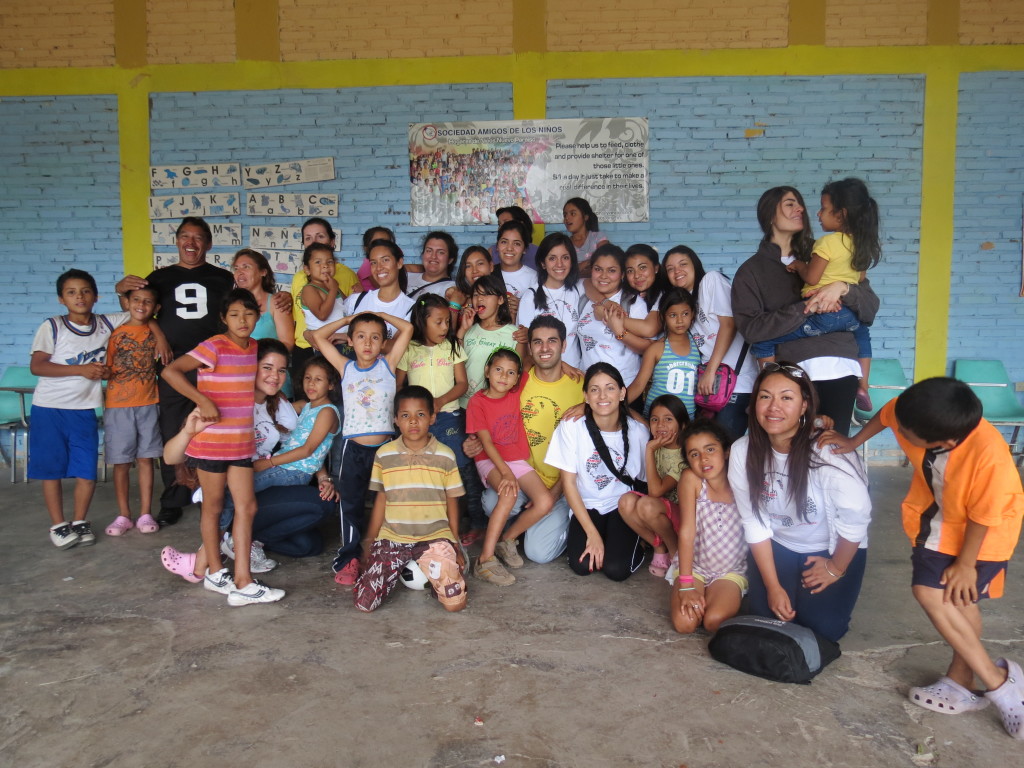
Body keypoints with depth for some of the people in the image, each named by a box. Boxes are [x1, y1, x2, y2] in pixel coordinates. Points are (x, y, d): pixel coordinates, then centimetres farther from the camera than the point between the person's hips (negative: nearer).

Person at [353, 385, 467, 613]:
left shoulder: (445, 456, 0)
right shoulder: (384, 454, 3)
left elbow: (452, 502, 6)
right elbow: (381, 500, 10)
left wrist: (456, 546, 8)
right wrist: (369, 543, 11)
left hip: (435, 537, -1)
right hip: (392, 538, 1)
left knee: (455, 602, -18)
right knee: (364, 603, -12)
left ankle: (432, 571, 14)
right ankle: (398, 571, 18)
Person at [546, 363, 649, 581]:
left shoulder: (637, 431, -9)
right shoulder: (571, 427, -13)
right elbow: (568, 483, -9)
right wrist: (592, 533, -13)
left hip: (622, 508, 0)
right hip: (586, 507, 0)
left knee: (617, 569, -21)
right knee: (582, 565, -22)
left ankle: (630, 542, 12)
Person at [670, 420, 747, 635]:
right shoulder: (690, 479, -15)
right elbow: (687, 530, -17)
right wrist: (686, 585, -19)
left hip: (731, 571, 0)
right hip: (693, 566, 0)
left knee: (714, 622, -24)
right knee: (685, 623, -21)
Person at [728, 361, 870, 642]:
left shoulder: (829, 453, -33)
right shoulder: (743, 452, -20)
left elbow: (855, 519, -19)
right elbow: (754, 523, -10)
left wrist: (835, 568, -6)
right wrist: (773, 586, -8)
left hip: (833, 547, -3)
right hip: (778, 545, 3)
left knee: (822, 626, -11)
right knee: (767, 614, -8)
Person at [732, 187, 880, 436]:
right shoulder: (751, 271, 10)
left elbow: (870, 308, 12)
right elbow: (750, 328, -6)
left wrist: (842, 288, -8)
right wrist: (806, 309, -11)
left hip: (838, 367, 2)